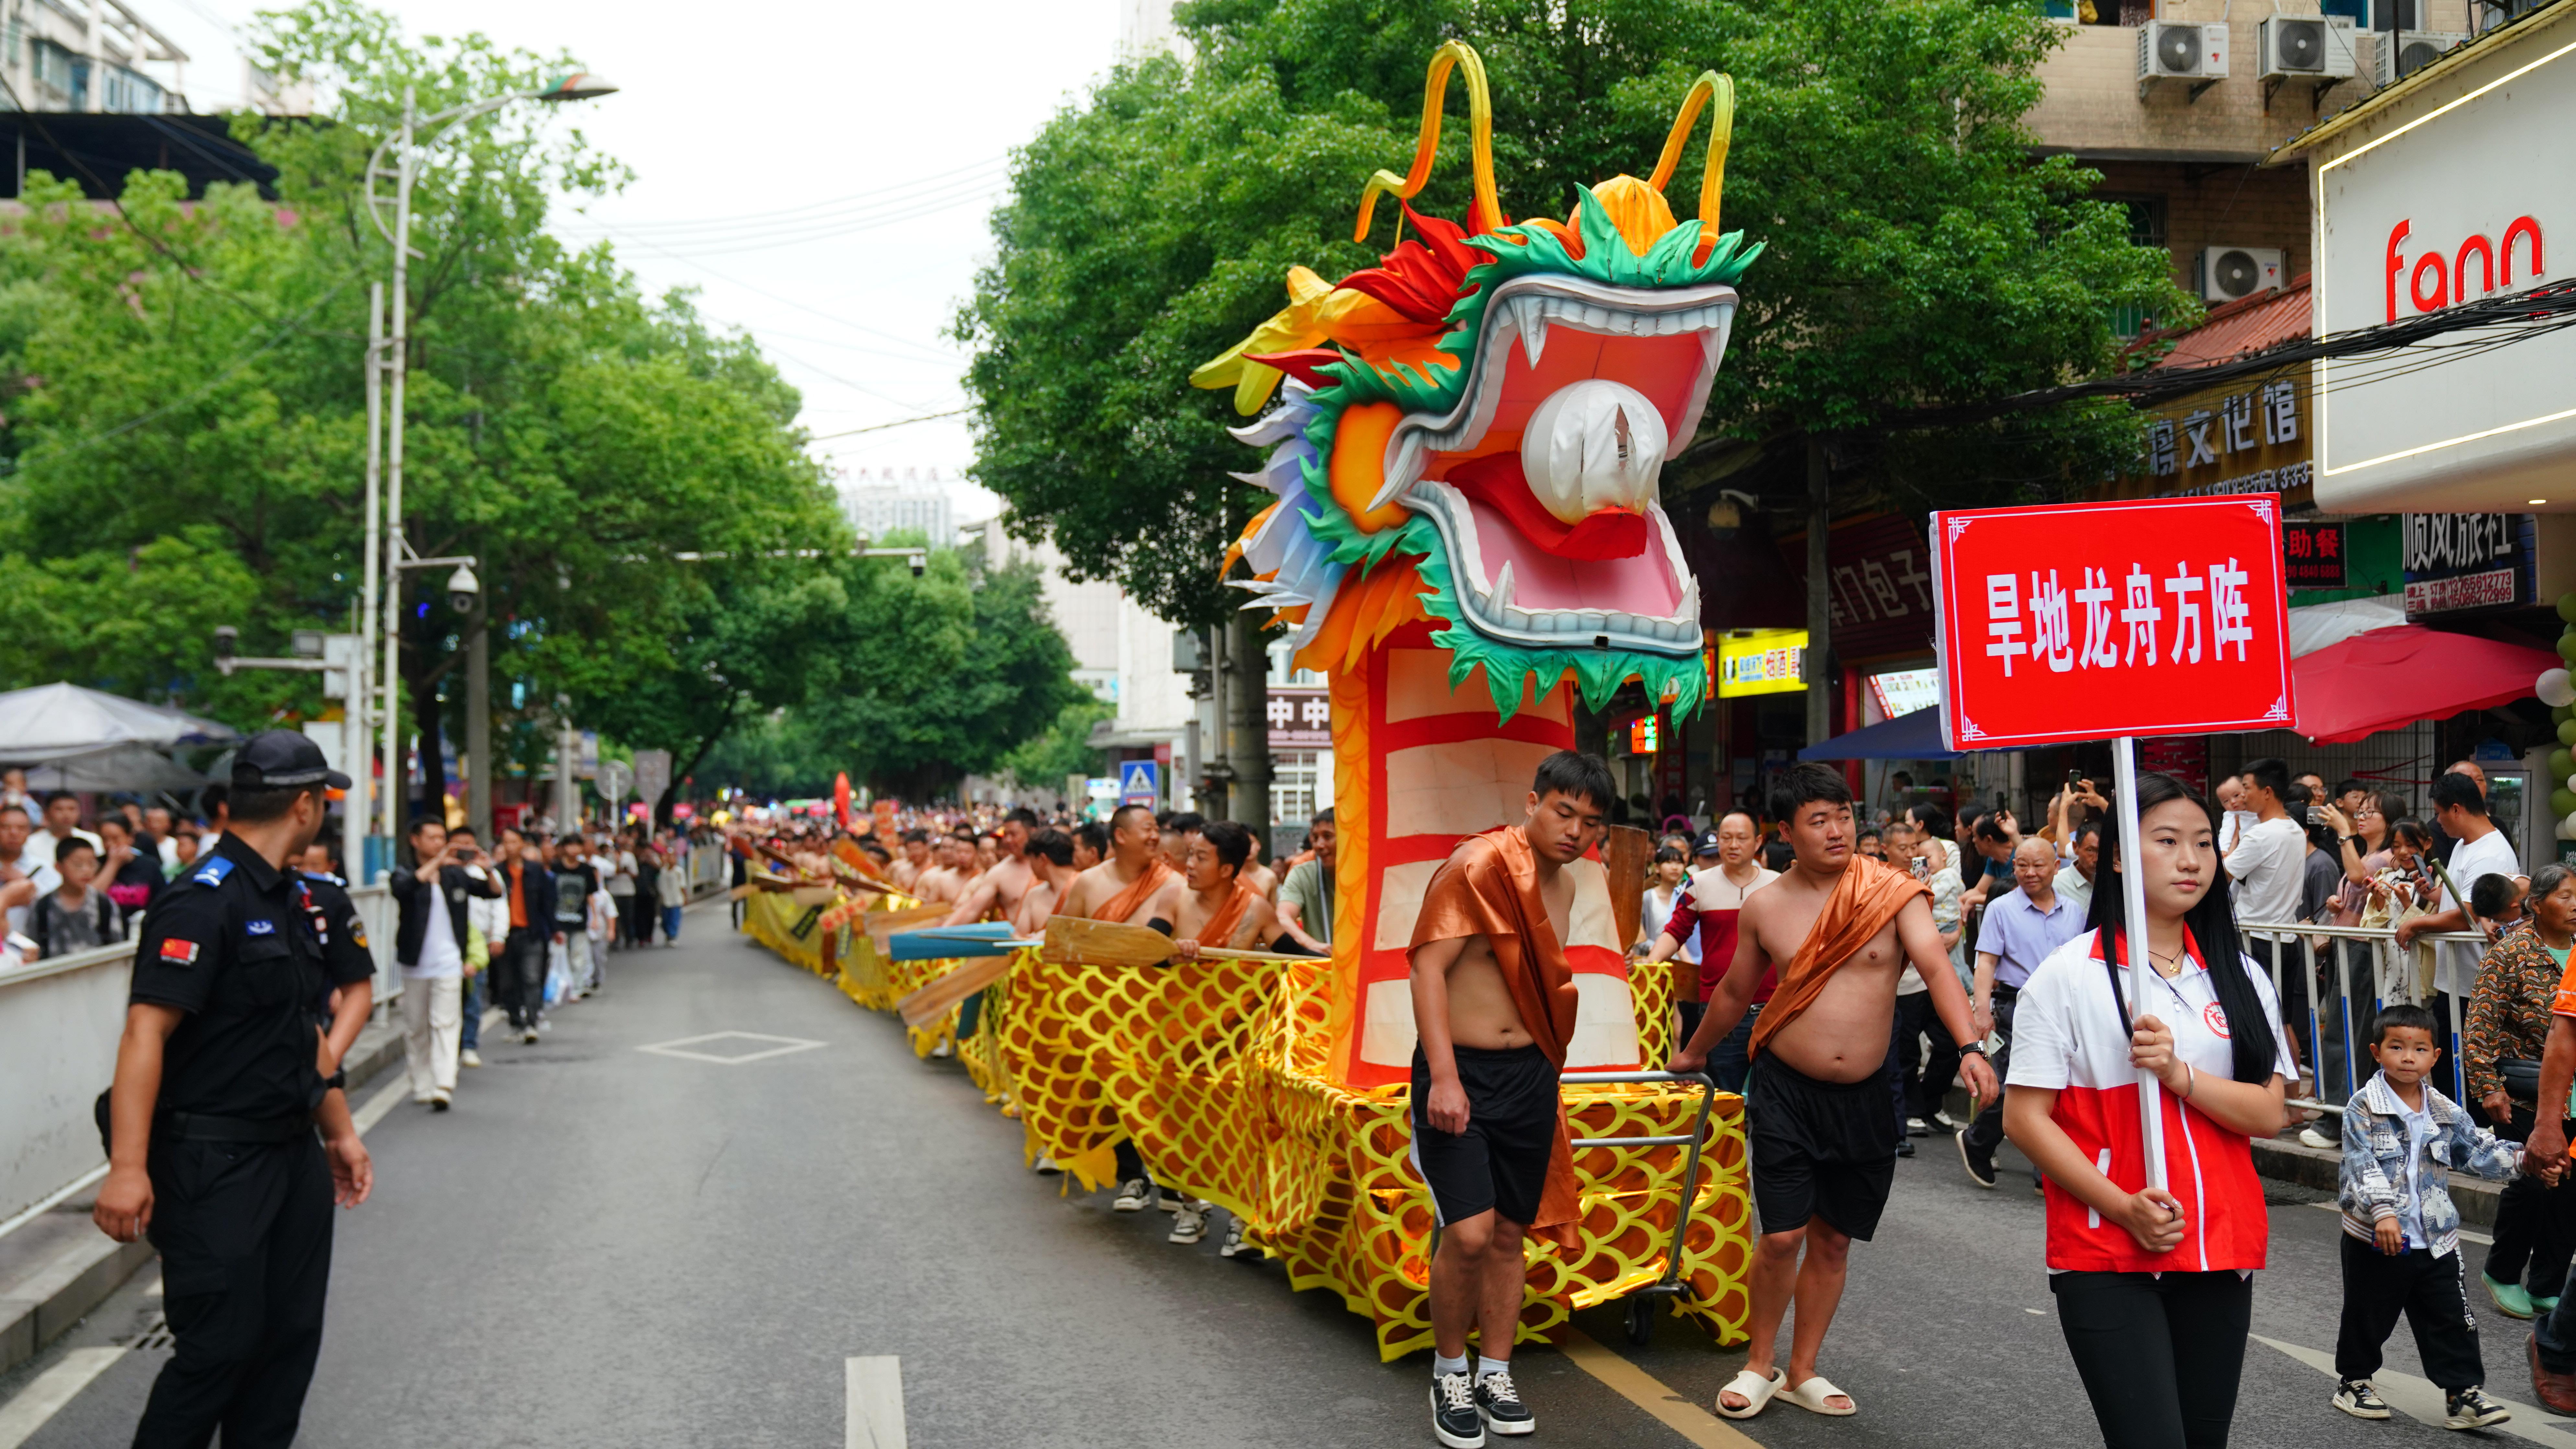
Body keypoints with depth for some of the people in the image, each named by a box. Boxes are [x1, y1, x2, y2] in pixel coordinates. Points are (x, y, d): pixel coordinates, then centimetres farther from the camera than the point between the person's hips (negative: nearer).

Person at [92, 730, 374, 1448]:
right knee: (220, 1346, -5)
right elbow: (146, 1031, -22)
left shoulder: (290, 898, 13)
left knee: (292, 1335, 11)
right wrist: (128, 1167, -29)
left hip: (295, 1157, 9)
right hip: (215, 1164, -9)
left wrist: (340, 1132, 21)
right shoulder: (203, 902, -15)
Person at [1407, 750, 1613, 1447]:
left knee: (1510, 1234, 12)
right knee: (1468, 1232, -13)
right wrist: (1444, 1076, -24)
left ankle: (1495, 1373, 27)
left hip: (1530, 1075, 7)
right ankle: (1449, 1371, 9)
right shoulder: (1478, 864, -13)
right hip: (1459, 1069, -7)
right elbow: (1428, 968, -18)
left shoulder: (1564, 887, 12)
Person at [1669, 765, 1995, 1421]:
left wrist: (1970, 1048, -33)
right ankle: (1760, 1364, 19)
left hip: (1864, 1096, 1)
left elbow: (1937, 969, -18)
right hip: (1786, 1090, 0)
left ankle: (1803, 1372, 28)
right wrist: (1693, 1053, 26)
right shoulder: (1765, 906, -1)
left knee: (1833, 1240, 11)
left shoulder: (1892, 894, -7)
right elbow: (1735, 991, 14)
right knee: (1782, 1237, -5)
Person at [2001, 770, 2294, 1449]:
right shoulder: (2069, 975, -5)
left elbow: (2270, 1112, 1)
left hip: (2220, 1252, 5)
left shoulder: (2239, 975, 10)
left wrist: (2178, 1073, -16)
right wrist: (2123, 1208, -16)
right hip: (2106, 1256, -5)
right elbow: (2025, 1118, -8)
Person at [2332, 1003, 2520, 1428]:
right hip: (2376, 1241, -4)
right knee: (2367, 1318, 10)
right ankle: (2353, 1382, 28)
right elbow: (2363, 1166, -20)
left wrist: (2520, 1157, -10)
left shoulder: (2445, 1113, 5)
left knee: (2451, 1320, 6)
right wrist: (2383, 1212, -32)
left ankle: (2464, 1393, 15)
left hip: (2436, 1241, 4)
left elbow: (2480, 1149, 9)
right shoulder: (2363, 1109, -12)